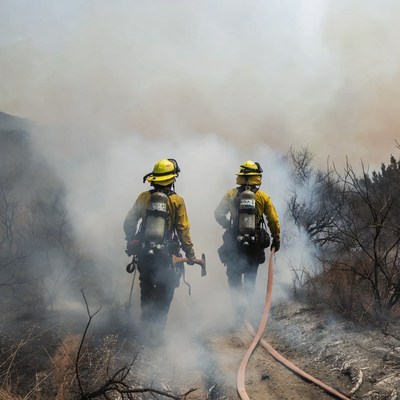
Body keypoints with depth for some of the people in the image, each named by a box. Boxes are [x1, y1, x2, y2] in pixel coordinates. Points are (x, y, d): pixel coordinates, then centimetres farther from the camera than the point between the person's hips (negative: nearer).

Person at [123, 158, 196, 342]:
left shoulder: (144, 197, -1)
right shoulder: (176, 201, -7)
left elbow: (129, 222, 1)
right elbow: (183, 230, -7)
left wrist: (131, 243, 15)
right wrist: (190, 253, 2)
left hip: (144, 253, 3)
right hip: (166, 256, -2)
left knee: (146, 292, 17)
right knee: (164, 293, 10)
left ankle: (146, 328, 22)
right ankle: (157, 330, 10)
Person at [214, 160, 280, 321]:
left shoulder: (231, 194, -3)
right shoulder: (263, 197, -3)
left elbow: (218, 214, -5)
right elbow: (273, 220, -2)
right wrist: (276, 239, 9)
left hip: (234, 244, 0)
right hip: (255, 245, 1)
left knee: (234, 278, 10)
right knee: (250, 278, 15)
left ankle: (238, 308, -4)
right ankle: (244, 305, 9)